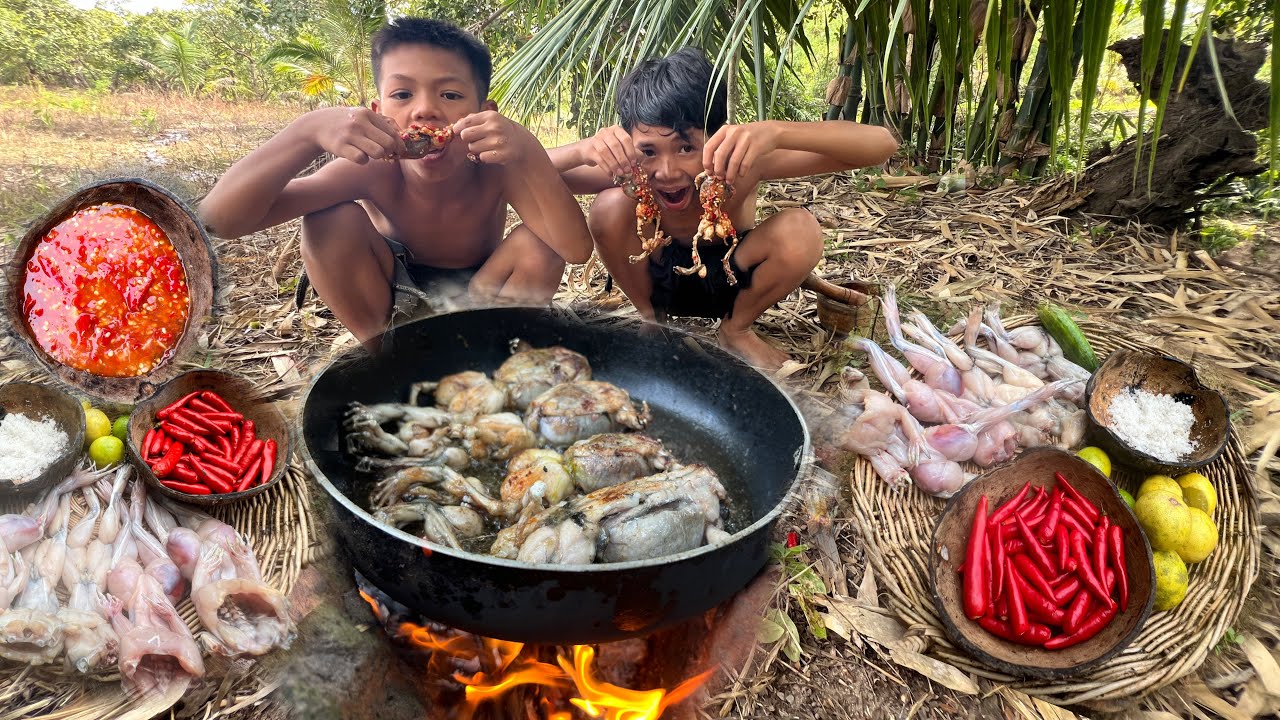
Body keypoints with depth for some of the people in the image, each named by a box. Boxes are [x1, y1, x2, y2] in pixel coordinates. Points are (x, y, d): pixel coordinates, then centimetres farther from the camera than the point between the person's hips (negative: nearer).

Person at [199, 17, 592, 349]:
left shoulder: (498, 168, -29)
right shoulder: (373, 172, -28)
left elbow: (577, 249, -42)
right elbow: (220, 217, -34)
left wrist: (528, 152, -53)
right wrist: (310, 130, -49)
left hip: (479, 297, 0)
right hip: (392, 300, 1)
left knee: (541, 245, -29)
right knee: (332, 220, -25)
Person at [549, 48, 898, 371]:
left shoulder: (739, 159, -32)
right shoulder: (629, 169, -29)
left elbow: (881, 143, -39)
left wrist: (775, 132, -56)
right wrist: (583, 150, -50)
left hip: (731, 280, 0)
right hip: (661, 279, 1)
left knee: (800, 231, -31)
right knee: (609, 207, -29)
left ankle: (736, 330, -2)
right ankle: (651, 319, 0)